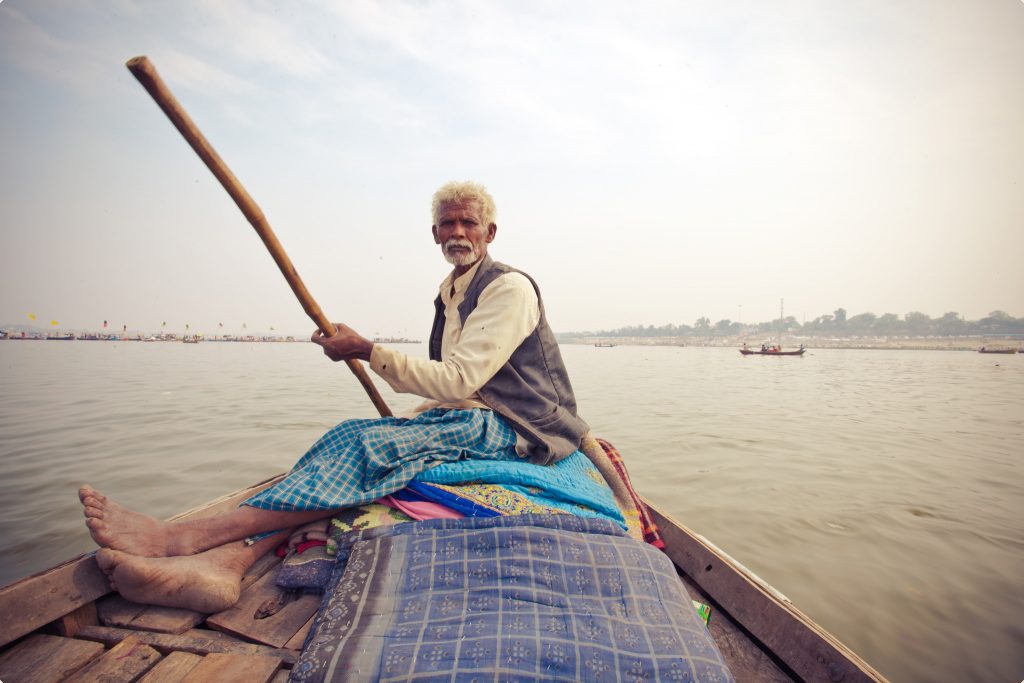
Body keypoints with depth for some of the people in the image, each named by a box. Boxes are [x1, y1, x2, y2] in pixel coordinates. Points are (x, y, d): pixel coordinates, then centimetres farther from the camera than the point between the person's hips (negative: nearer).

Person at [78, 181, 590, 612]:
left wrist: (368, 351, -15)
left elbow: (459, 380, -18)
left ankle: (190, 535, -30)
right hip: (470, 417, 7)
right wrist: (413, 418, 7)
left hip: (509, 429, -7)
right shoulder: (449, 294, 19)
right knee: (352, 435, -17)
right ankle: (225, 560, -33)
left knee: (368, 444, -29)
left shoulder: (509, 288, -8)